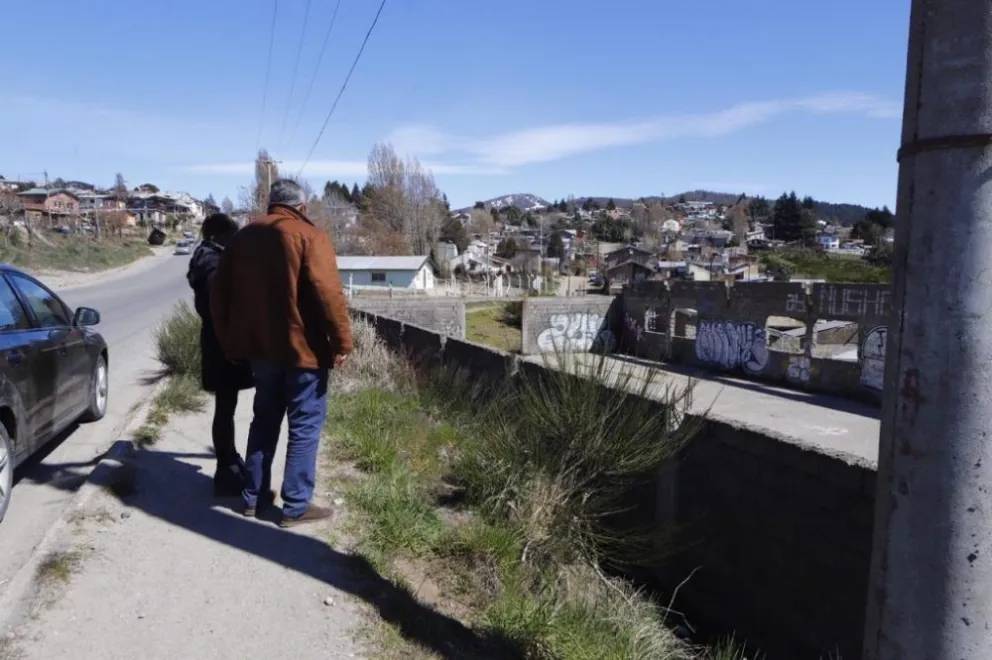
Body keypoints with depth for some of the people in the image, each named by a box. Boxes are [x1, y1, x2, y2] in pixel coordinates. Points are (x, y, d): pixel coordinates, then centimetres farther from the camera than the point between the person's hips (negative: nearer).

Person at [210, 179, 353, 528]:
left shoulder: (243, 237, 11)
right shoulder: (310, 237, -9)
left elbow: (220, 295, 13)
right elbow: (329, 295, -19)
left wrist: (230, 341, 20)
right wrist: (342, 342, -13)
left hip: (259, 346, 6)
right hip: (303, 348, -6)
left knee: (264, 420, 19)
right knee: (305, 427, 2)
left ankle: (254, 496, 26)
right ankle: (296, 506, 6)